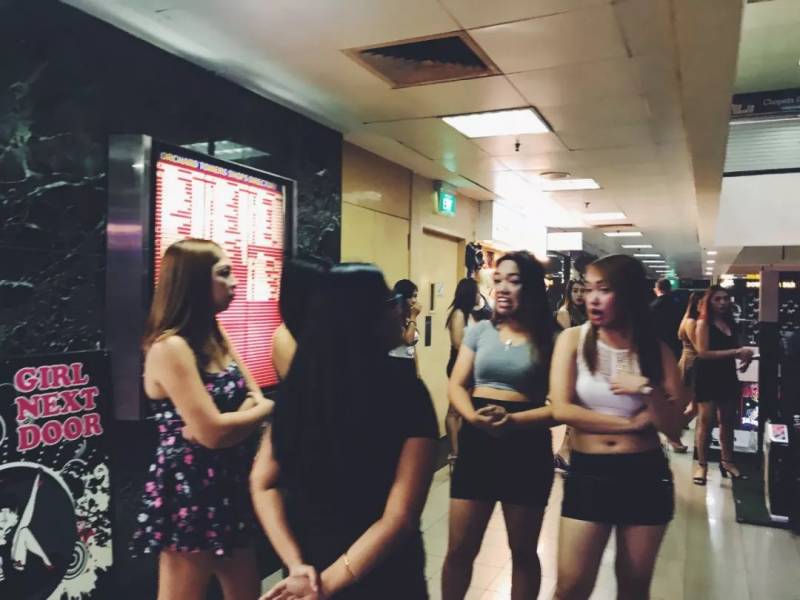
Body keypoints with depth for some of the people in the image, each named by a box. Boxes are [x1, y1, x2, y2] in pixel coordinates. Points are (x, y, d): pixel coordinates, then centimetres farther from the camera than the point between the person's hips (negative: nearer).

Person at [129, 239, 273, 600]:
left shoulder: (215, 338, 8)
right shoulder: (170, 347, -19)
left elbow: (254, 398, 5)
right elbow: (212, 432, -24)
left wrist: (229, 422, -15)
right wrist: (265, 409, -8)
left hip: (229, 485, 9)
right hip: (189, 492, -8)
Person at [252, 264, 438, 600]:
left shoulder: (299, 386, -7)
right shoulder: (406, 392, -20)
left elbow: (262, 484, -6)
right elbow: (400, 515, -24)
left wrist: (296, 563, -11)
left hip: (307, 569, 4)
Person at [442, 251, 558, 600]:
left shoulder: (550, 339, -4)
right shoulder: (479, 331, 5)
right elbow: (456, 386, 3)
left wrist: (513, 420, -24)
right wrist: (472, 416, -18)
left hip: (528, 447, -2)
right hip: (476, 442, 2)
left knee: (523, 550, 15)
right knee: (459, 549, 8)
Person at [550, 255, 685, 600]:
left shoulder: (656, 350, 0)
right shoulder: (573, 339, -4)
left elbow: (673, 427, -2)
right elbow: (561, 409, -13)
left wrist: (648, 390, -20)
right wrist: (631, 423, -10)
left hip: (646, 475, 2)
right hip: (588, 472, -1)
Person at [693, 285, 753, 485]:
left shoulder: (731, 323, 9)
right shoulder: (704, 323, -10)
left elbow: (736, 348, 21)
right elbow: (703, 353, -19)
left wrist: (744, 356, -2)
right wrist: (735, 352, -21)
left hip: (728, 377, 6)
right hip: (707, 378, -6)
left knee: (727, 420, 14)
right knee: (705, 420, -4)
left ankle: (727, 460, 27)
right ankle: (702, 464, 2)